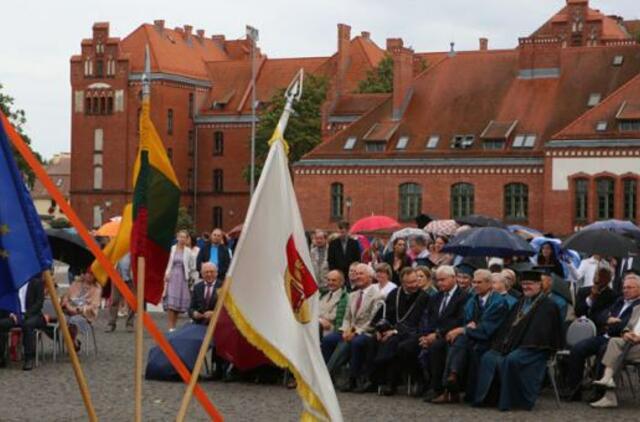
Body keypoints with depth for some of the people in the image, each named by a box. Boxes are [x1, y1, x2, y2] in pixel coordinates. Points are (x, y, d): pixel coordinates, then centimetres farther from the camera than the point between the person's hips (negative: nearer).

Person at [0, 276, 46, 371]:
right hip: (15, 315, 4)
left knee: (28, 324, -38)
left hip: (31, 315, -4)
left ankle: (29, 359, -33)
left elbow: (39, 302, -6)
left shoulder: (37, 282, 1)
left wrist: (26, 314, -17)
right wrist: (10, 313, -7)